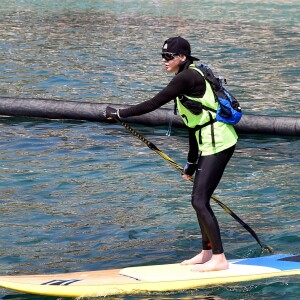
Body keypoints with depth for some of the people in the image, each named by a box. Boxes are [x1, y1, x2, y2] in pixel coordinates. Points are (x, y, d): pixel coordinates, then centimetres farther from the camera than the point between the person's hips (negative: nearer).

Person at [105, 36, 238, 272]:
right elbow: (195, 124, 21)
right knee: (200, 201, 15)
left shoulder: (186, 78, -15)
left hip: (217, 143, -10)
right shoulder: (190, 77, 16)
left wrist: (120, 114, -9)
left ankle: (219, 259, -5)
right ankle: (207, 252, 24)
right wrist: (191, 162, 24)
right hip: (211, 143, 10)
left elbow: (154, 104, -17)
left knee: (199, 202, -10)